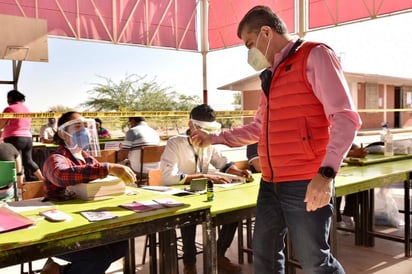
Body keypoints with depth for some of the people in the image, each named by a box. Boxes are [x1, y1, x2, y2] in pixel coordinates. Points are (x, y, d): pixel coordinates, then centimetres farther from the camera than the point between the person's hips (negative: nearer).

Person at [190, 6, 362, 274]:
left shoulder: (315, 56, -7)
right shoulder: (271, 75, 18)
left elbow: (346, 118, -17)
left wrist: (326, 172, -28)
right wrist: (214, 138, 24)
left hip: (306, 184, -8)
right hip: (270, 184, 8)